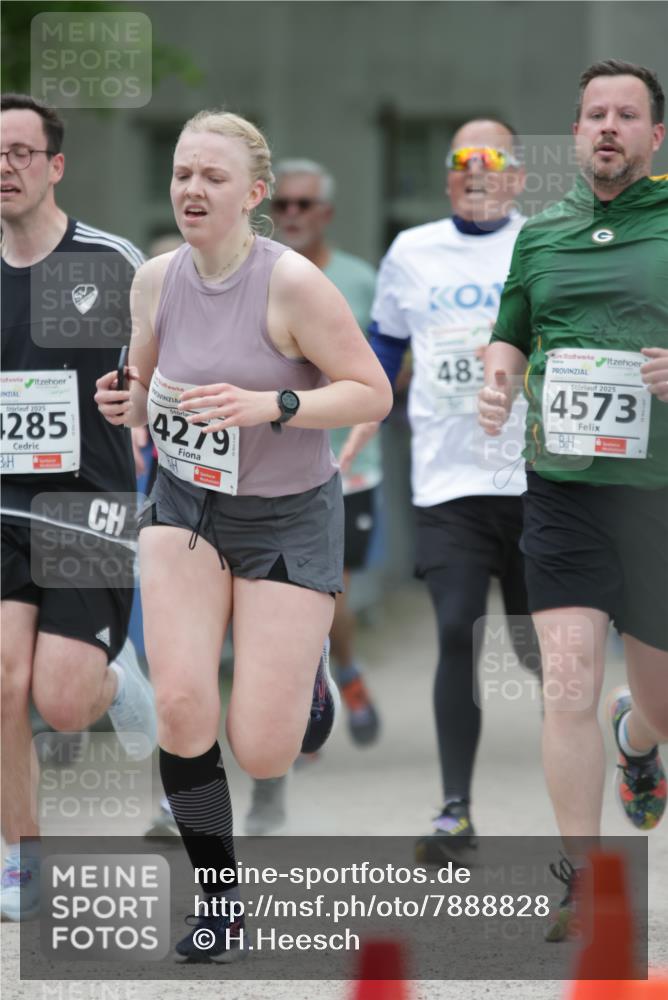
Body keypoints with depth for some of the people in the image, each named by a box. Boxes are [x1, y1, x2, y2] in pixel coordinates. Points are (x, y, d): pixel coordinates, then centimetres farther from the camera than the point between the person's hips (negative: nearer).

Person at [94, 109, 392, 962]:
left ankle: (306, 669, 34)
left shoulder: (292, 284, -21)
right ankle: (219, 903, 1)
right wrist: (126, 404, -12)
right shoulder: (156, 280, -5)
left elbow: (373, 394, -17)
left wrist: (268, 405, -30)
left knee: (262, 756, -4)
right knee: (180, 705, -18)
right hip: (184, 507, 4)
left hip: (287, 518, -3)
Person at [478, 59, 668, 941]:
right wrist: (496, 385, 1)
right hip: (563, 488, 1)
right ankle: (580, 882, -6)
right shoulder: (542, 235, 9)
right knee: (569, 683, -13)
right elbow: (511, 334, 23)